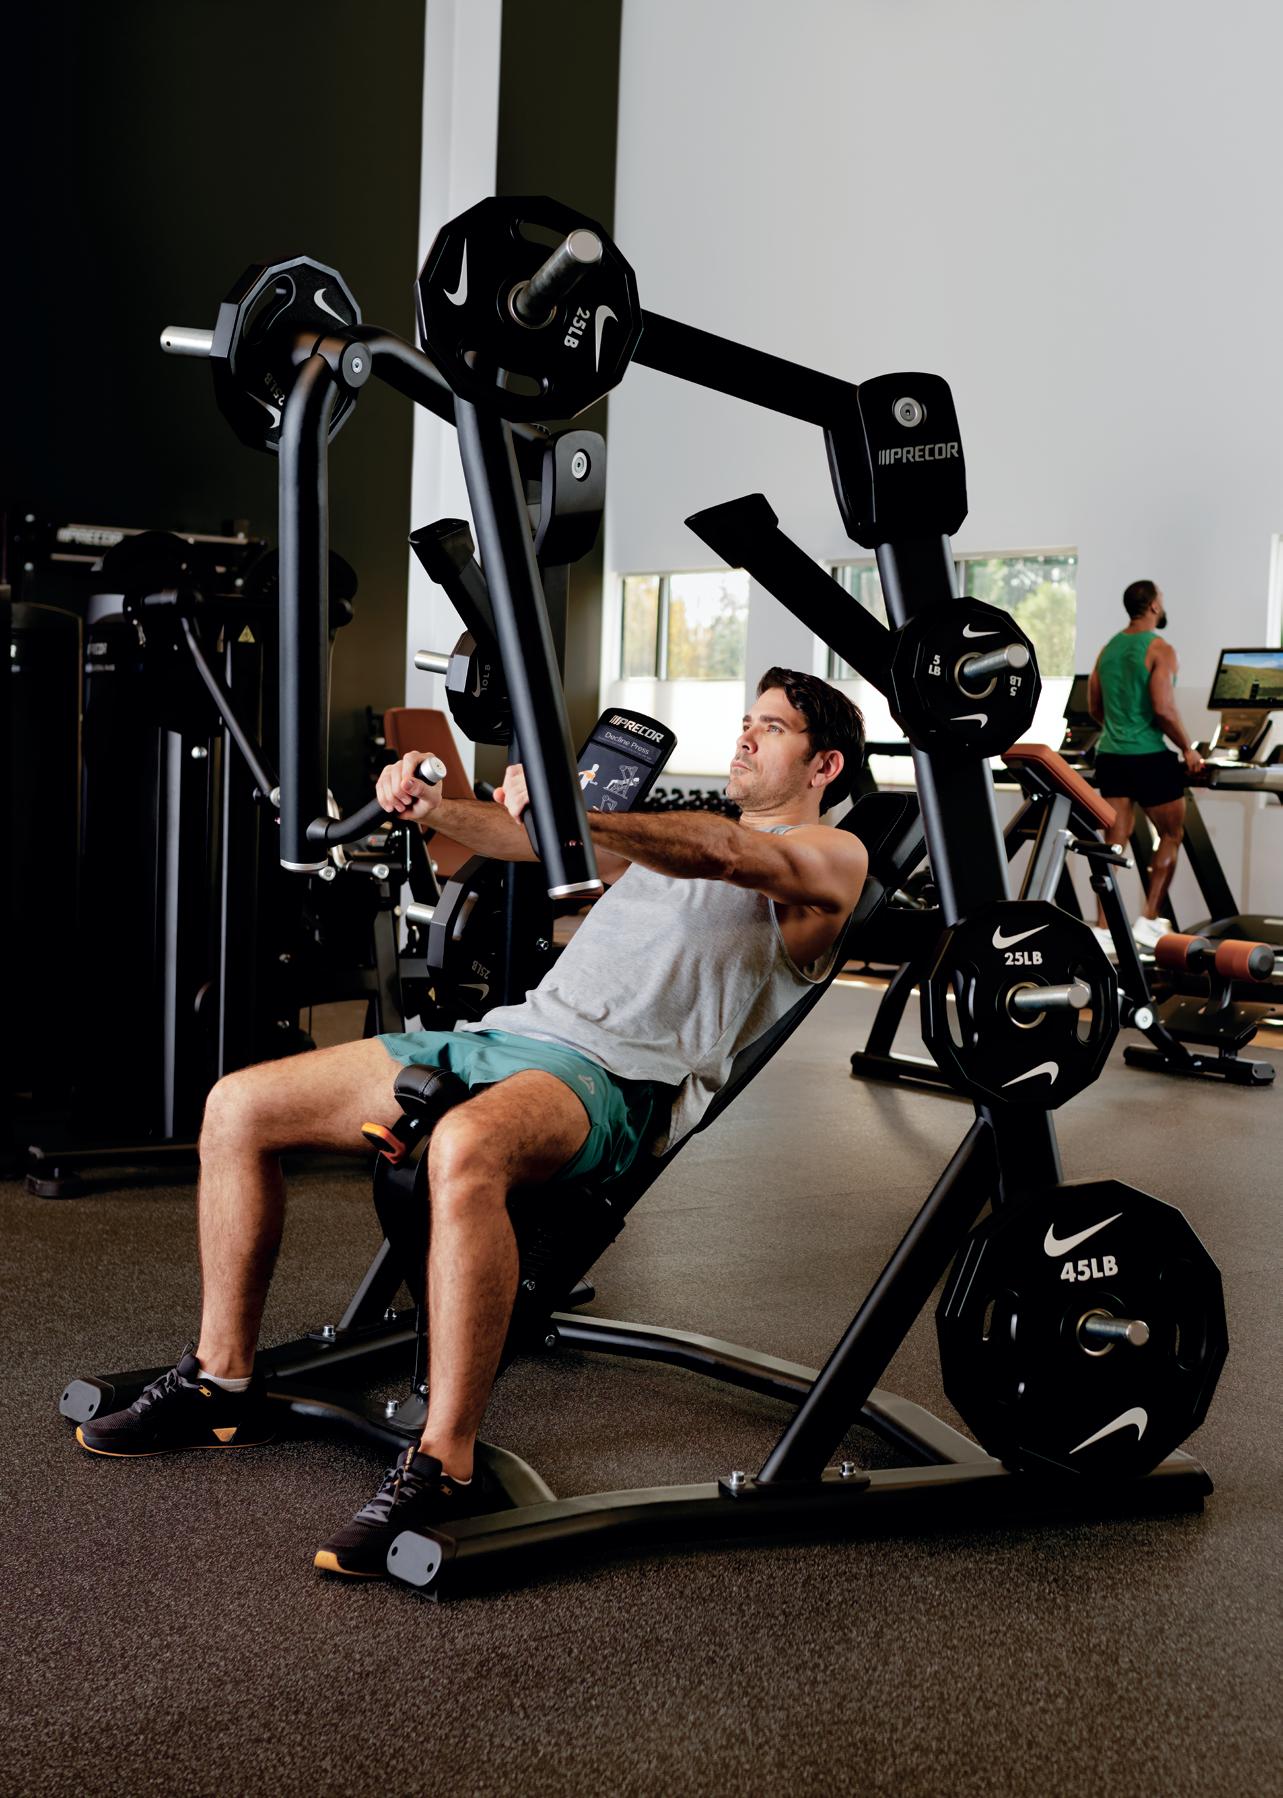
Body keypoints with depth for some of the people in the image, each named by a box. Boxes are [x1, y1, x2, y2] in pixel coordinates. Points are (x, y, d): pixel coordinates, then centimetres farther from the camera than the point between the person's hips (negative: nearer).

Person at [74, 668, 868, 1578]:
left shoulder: (831, 856, 5)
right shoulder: (673, 830, 31)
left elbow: (719, 855, -17)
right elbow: (528, 841, 21)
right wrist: (432, 806, 0)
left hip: (616, 1075, -8)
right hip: (512, 1029, 9)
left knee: (465, 1150, -42)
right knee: (239, 1106, 1)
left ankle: (443, 1470, -34)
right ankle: (220, 1381, 11)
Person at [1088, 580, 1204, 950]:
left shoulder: (1109, 649, 10)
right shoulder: (1160, 649, -11)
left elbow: (1094, 707, 17)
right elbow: (1164, 710, -19)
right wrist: (1188, 749, -7)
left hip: (1110, 755, 6)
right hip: (1149, 757, -6)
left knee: (1115, 843, 7)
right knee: (1171, 836, 10)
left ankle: (1103, 928, 3)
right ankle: (1149, 920, 7)